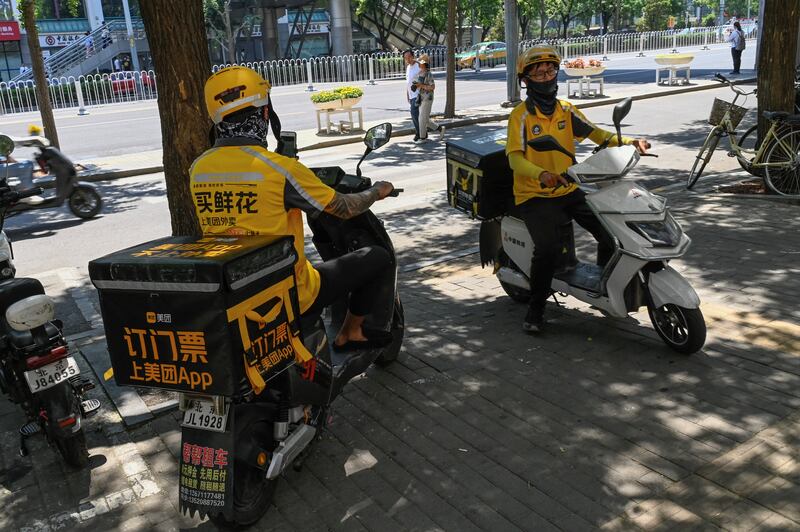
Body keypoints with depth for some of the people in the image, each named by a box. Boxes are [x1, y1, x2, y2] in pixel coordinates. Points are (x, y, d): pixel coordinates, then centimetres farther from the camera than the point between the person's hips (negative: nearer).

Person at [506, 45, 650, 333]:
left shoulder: (566, 110, 9)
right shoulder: (520, 115, -7)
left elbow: (595, 133, 6)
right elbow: (515, 158, -18)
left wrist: (629, 141, -12)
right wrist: (542, 175, -37)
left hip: (568, 190, 5)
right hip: (534, 196, -5)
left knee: (611, 232, -7)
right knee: (548, 247, -27)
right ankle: (535, 309, -9)